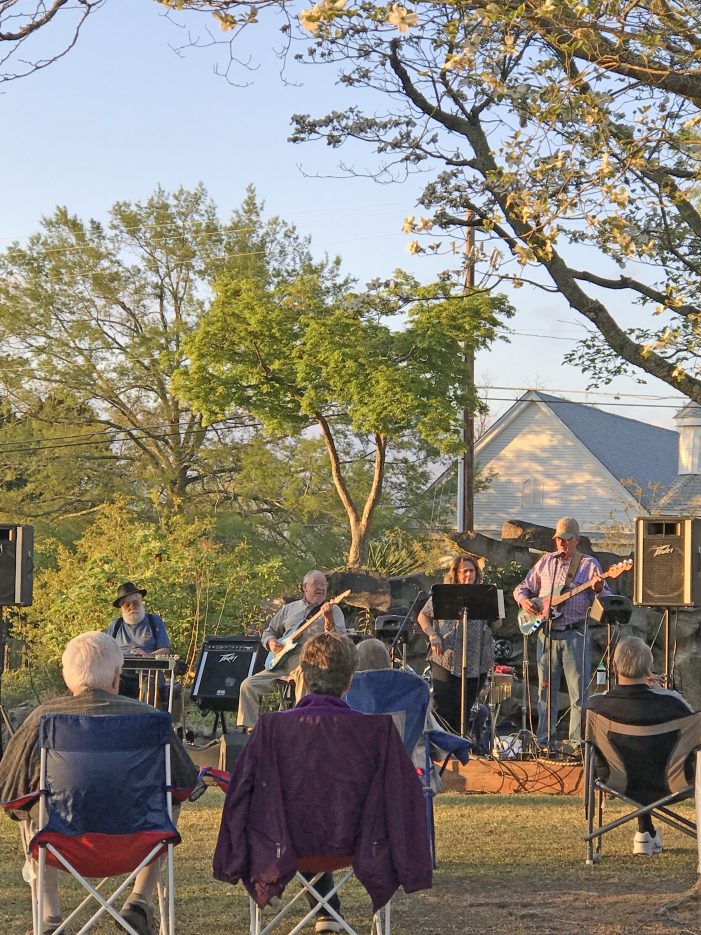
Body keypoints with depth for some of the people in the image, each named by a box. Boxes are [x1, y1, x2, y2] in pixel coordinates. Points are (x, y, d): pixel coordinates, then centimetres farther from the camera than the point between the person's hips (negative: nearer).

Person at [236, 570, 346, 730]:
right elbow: (269, 631, 27)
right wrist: (271, 642, 4)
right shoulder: (289, 609, 19)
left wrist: (329, 620, -27)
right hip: (283, 664, 5)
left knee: (304, 673, -41)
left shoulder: (333, 610, 6)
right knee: (249, 685, -8)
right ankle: (250, 729, -3)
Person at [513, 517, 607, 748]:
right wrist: (524, 600, -2)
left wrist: (598, 589, -25)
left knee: (578, 691, -5)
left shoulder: (588, 564, 3)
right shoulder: (545, 562, 14)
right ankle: (546, 741, 13)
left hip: (575, 635, -4)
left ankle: (577, 742, -2)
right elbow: (522, 588, 20)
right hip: (546, 634, 4)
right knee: (546, 690, 7)